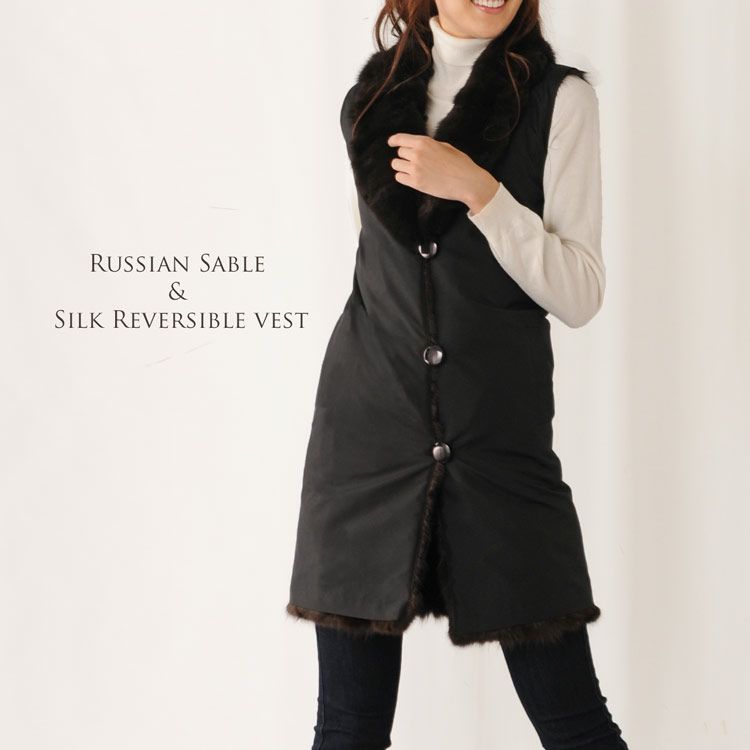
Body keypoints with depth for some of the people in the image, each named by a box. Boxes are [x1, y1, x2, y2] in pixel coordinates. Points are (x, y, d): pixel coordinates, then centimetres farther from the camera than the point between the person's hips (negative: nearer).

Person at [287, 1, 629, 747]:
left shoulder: (559, 98, -2)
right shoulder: (376, 91, 9)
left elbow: (580, 295, -7)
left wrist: (479, 189, -18)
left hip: (502, 434, -2)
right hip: (367, 428, 3)